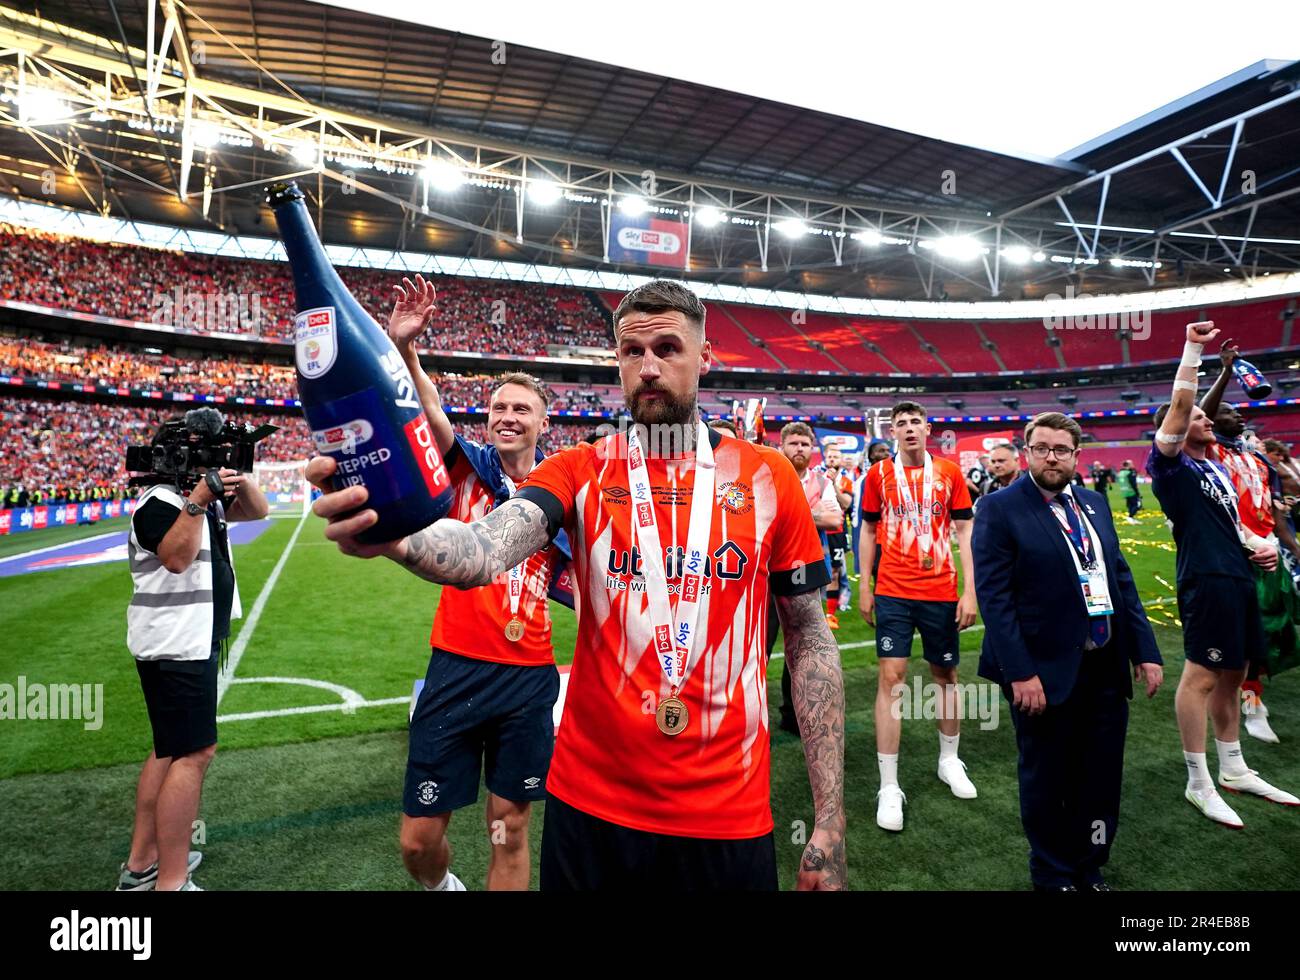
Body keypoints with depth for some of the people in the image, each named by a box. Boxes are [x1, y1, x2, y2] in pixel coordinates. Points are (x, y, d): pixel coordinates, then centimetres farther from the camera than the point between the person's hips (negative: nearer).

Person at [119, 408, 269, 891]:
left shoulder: (206, 496, 13)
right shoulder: (160, 502, -14)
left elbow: (257, 510, 13)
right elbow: (177, 557, -28)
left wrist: (239, 478, -4)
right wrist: (197, 501, -30)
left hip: (192, 642, 10)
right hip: (176, 646, -10)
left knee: (169, 749, 16)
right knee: (193, 753, -9)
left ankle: (141, 864, 27)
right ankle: (171, 882, -3)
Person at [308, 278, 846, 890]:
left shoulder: (768, 477, -3)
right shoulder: (578, 471, -4)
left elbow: (809, 638, 0)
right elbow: (487, 551, -23)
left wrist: (830, 820, -2)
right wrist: (394, 534, -45)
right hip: (590, 801, 1)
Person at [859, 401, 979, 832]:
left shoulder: (949, 472, 2)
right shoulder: (879, 474, 2)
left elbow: (964, 530, 3)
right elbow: (868, 529, 8)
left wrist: (970, 590, -3)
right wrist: (864, 587, 5)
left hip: (941, 592, 2)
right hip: (892, 592, -1)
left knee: (946, 674, 14)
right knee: (891, 677, -6)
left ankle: (949, 761, 38)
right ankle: (889, 788, 2)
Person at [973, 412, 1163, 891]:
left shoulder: (1093, 503, 9)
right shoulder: (1000, 509, -11)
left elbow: (1121, 578, 12)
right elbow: (993, 596, -16)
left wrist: (1145, 650, 6)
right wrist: (1021, 673, -21)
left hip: (1107, 669, 6)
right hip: (1047, 672, -6)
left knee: (1101, 780, 19)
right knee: (1046, 782, 12)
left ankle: (1089, 869, 40)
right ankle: (1053, 876, 34)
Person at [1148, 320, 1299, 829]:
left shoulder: (1219, 469, 20)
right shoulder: (1171, 466, -6)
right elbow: (1179, 405, -18)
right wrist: (1192, 349, -18)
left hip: (1239, 579, 9)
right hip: (1207, 581, -9)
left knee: (1231, 675, 15)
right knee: (1201, 676, -4)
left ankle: (1235, 771, 28)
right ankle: (1198, 784, 6)